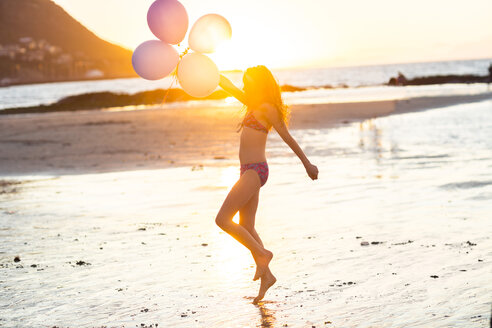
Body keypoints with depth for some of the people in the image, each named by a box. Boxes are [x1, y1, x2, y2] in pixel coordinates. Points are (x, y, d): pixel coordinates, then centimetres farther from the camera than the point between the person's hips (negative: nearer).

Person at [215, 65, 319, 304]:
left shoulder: (267, 108, -8)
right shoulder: (253, 104, 16)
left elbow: (287, 138, -5)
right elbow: (228, 85, 23)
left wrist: (307, 164, 0)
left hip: (255, 170, -9)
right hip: (249, 170, 9)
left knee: (222, 219, -12)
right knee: (246, 228, 9)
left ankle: (262, 254, -5)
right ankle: (266, 275, 13)